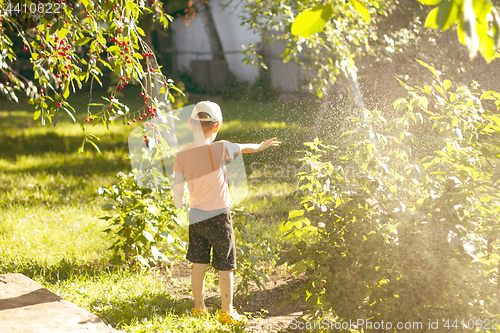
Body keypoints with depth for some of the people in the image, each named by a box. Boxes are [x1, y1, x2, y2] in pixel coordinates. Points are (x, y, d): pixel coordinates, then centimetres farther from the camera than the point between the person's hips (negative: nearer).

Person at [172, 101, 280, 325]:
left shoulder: (182, 156, -6)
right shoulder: (220, 149, -13)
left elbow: (178, 188, -6)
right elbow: (245, 148, 6)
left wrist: (179, 205, 16)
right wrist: (262, 145, 26)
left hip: (195, 217, 4)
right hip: (219, 216, -4)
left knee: (198, 263, 17)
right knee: (225, 266, 7)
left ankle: (198, 308, 26)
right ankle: (227, 313, 14)